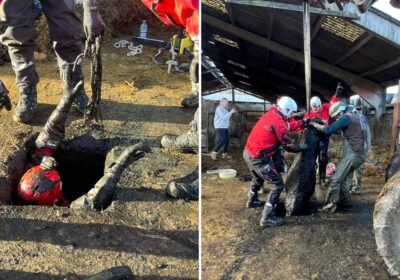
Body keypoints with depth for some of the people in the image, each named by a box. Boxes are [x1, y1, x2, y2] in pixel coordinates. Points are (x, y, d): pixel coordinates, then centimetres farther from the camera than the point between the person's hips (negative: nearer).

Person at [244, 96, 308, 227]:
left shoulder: (270, 114, 6)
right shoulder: (278, 122, -20)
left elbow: (286, 126, 18)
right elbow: (289, 145, -14)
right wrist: (302, 147, 2)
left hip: (248, 152, 10)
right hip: (258, 158, -10)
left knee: (258, 178, 34)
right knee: (278, 184, -3)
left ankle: (252, 201, 55)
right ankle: (267, 218, -4)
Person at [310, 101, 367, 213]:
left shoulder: (346, 117, -13)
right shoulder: (352, 116, 17)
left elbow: (328, 130, -17)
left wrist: (313, 124, -6)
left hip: (355, 153, -10)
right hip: (357, 152, 10)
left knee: (335, 179, -6)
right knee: (340, 177, 14)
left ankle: (331, 205, -2)